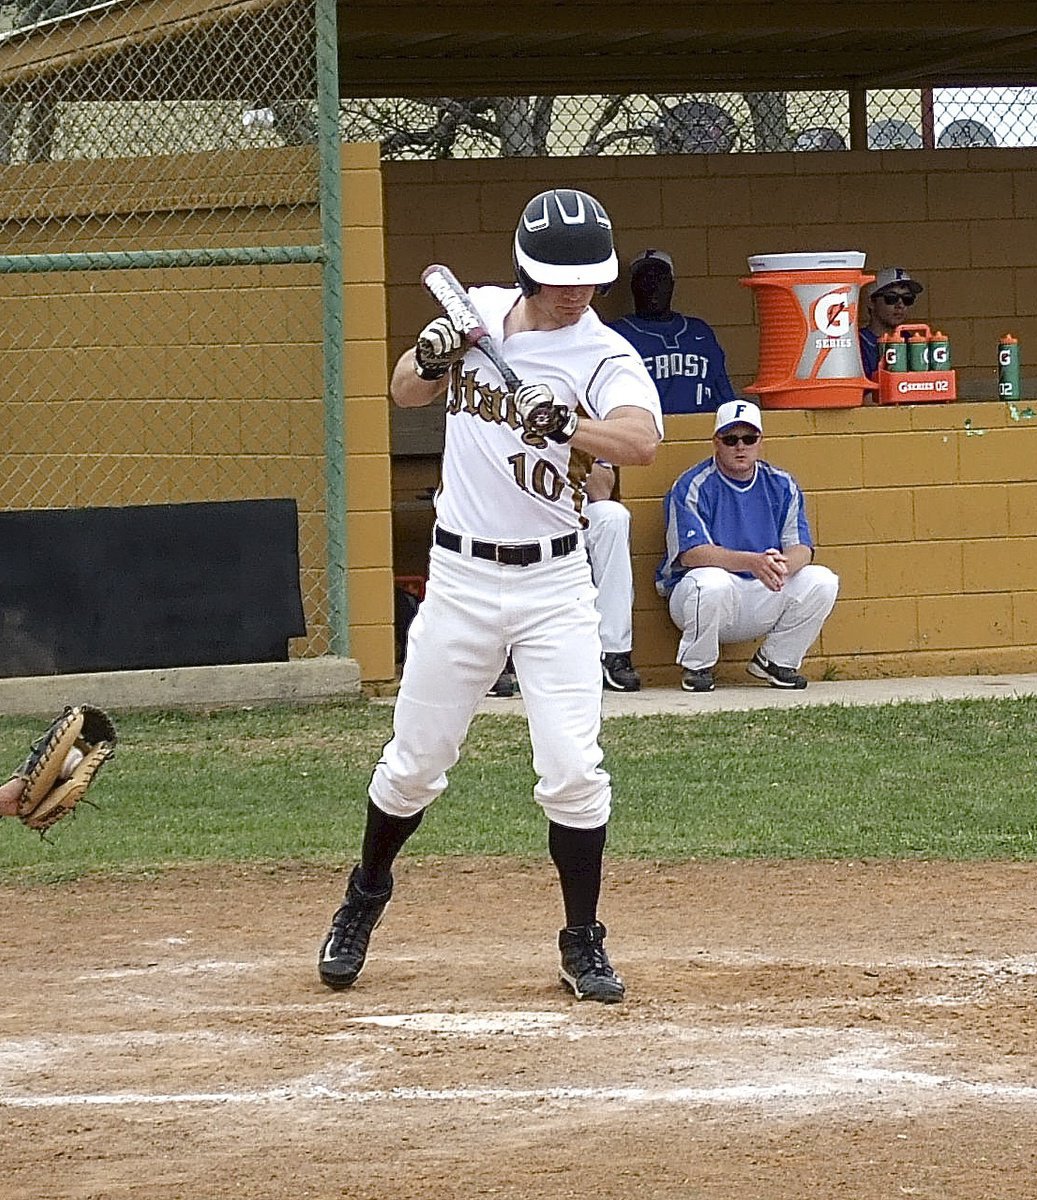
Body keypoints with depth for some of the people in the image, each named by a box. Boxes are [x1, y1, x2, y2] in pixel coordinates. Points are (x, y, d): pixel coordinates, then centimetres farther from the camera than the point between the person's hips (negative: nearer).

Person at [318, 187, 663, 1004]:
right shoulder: (477, 314, 0)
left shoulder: (605, 357, -12)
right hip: (460, 578, 3)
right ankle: (365, 899, 34)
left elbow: (643, 442, -32)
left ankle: (583, 945, 6)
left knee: (572, 768, -9)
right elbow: (404, 393, 14)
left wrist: (566, 426, -49)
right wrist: (430, 360, -9)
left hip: (554, 584, -2)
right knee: (414, 762, 9)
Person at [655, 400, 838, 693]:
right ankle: (696, 668, -12)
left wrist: (782, 564, -31)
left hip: (765, 598, 4)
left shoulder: (781, 485, 5)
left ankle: (777, 660, 4)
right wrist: (753, 562, -37)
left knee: (822, 581, -16)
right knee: (712, 582, -38)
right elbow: (691, 553, -22)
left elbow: (802, 548, -4)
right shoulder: (692, 487, -9)